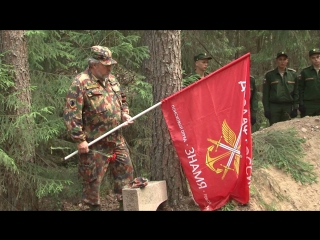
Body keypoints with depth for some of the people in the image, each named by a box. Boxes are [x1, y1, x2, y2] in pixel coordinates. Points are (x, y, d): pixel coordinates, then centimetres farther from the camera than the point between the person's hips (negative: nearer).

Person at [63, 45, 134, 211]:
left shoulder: (111, 79, 9)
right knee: (93, 179, 3)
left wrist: (125, 115, 6)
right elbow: (71, 114, -18)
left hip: (117, 139, 7)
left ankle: (125, 205, 27)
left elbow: (122, 100, 26)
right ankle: (94, 206, 19)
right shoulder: (80, 83, -16)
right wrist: (79, 139, -20)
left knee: (125, 172, 13)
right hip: (95, 143, -7)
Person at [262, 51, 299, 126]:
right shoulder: (269, 74, 5)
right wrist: (266, 109, -3)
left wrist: (295, 108, 2)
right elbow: (265, 94, 4)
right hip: (274, 106, -1)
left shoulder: (293, 74, 9)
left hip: (288, 107, 1)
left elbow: (296, 92, 10)